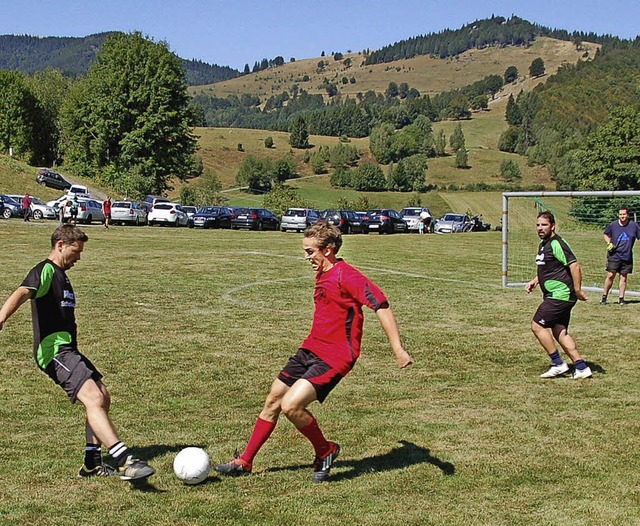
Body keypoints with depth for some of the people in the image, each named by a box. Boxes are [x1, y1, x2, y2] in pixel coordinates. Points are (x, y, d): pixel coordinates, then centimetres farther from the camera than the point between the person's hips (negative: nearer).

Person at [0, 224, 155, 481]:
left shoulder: (60, 275, 22)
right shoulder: (45, 271, -9)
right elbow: (23, 293, -30)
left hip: (68, 350, 11)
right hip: (55, 350, -11)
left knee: (103, 399, 13)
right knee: (93, 398, -23)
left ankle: (93, 463, 21)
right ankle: (125, 461, -33)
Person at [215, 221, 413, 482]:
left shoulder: (346, 276, -18)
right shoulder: (322, 274, 11)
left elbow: (381, 305, -23)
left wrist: (398, 349, -27)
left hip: (334, 357, -9)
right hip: (311, 349, 10)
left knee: (291, 405, -21)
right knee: (273, 400, 12)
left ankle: (325, 451, 5)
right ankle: (245, 462, 25)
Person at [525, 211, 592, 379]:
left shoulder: (557, 244, -16)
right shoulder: (543, 243, 15)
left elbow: (575, 266, -22)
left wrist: (577, 291, -21)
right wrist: (534, 281, 16)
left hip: (560, 295, -10)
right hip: (556, 296, 10)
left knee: (537, 325, -7)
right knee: (560, 332, 9)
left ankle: (558, 364, 0)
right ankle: (581, 367, 12)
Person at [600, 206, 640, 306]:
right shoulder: (613, 225, 0)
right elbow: (606, 234, 15)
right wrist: (609, 243, -1)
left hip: (627, 256, 1)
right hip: (614, 255, -1)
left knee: (623, 277, 6)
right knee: (610, 275, -6)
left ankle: (621, 298, 13)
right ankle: (604, 296, 7)